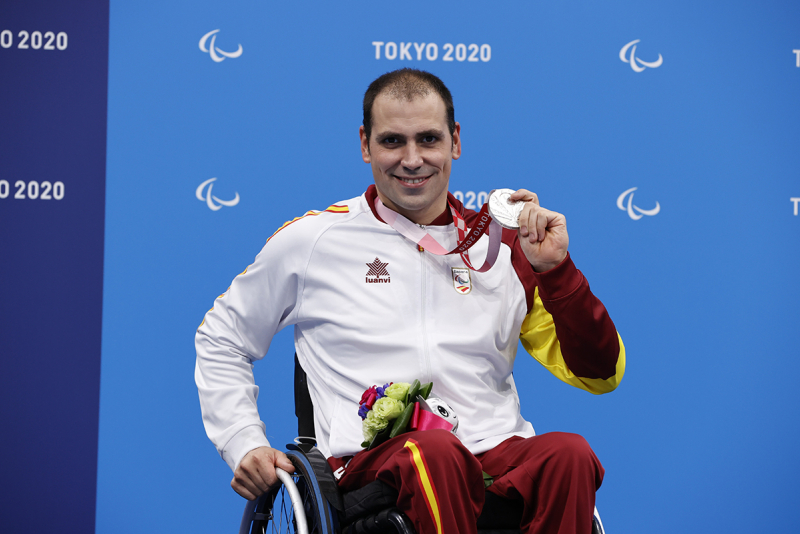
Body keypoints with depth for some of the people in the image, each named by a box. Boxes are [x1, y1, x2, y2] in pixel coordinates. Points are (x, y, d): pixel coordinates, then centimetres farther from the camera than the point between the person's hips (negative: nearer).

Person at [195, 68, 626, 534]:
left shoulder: (504, 245, 16)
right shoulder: (312, 240, 12)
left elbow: (601, 374, 13)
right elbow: (221, 338, 25)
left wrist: (555, 270, 1)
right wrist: (243, 443, 11)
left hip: (500, 457, 2)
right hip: (371, 460, -2)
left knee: (569, 455, -33)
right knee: (435, 452, -38)